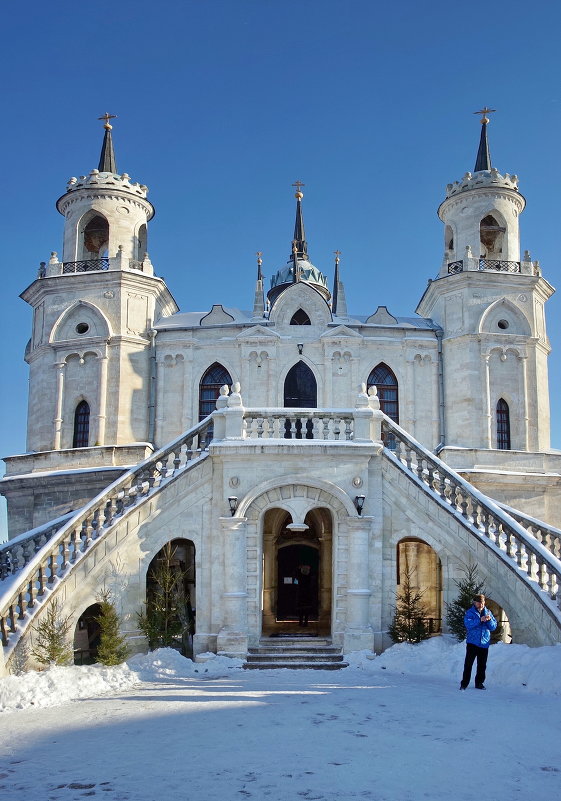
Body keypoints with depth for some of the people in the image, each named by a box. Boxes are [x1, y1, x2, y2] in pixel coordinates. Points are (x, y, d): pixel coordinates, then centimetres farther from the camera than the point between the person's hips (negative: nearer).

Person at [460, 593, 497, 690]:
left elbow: (493, 627, 6)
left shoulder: (488, 612, 9)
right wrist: (480, 620, -27)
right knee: (468, 664, -5)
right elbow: (468, 624, -18)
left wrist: (489, 620, -15)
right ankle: (464, 684, 1)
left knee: (482, 665, 9)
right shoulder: (470, 612, -2)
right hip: (472, 643, -4)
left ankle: (479, 683, 22)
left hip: (484, 643, 4)